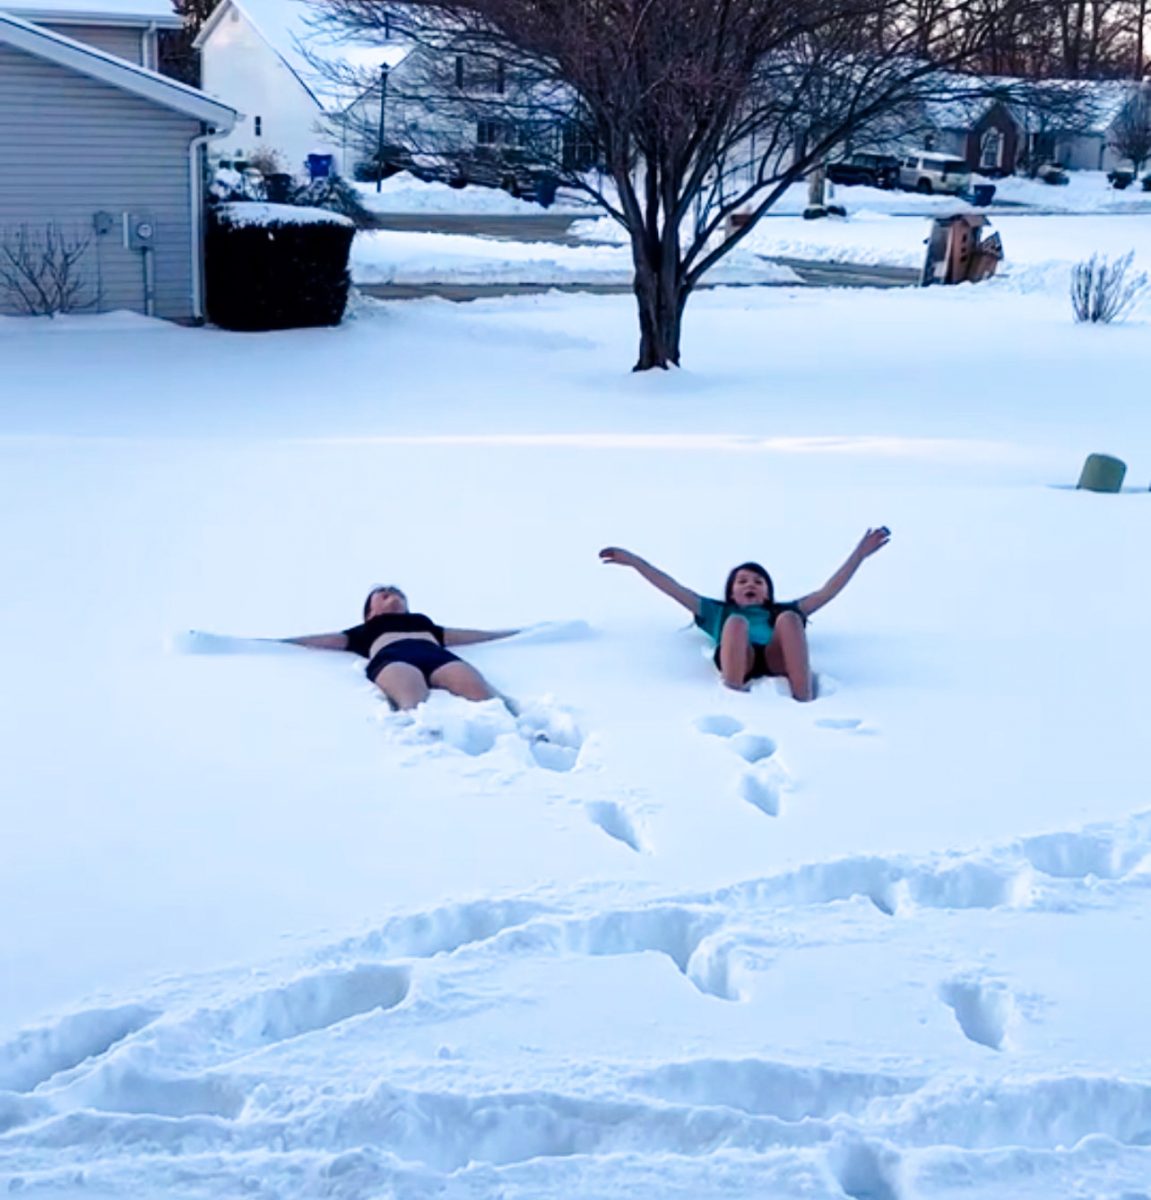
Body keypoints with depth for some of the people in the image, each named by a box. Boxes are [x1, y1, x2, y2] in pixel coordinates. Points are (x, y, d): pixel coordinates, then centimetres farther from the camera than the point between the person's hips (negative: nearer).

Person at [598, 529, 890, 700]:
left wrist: (859, 554, 30)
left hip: (778, 660, 1)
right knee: (738, 622, -30)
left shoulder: (780, 611, 42)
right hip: (736, 660, -1)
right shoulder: (720, 612, 41)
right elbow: (674, 589, 36)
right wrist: (634, 561, 30)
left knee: (789, 617, -28)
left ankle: (805, 699, -45)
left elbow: (828, 592, 36)